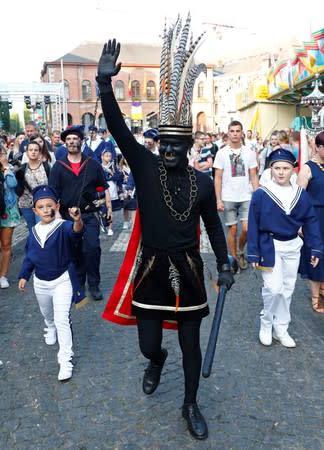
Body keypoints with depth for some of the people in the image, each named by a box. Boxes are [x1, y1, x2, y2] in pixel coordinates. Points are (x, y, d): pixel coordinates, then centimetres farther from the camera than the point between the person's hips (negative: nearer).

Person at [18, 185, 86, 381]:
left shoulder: (64, 227, -21)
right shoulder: (34, 232, -4)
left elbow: (76, 232, -46)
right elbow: (29, 256, 9)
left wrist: (78, 221, -68)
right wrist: (24, 275, 9)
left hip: (62, 281, -5)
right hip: (40, 283, 6)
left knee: (62, 319, -10)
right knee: (47, 314, 29)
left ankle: (66, 359, 1)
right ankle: (50, 329, 62)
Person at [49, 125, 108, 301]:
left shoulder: (93, 165, 2)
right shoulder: (58, 166, 1)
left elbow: (104, 187, 9)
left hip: (89, 215, -1)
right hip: (67, 216, 1)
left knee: (92, 248, -10)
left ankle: (94, 284, 7)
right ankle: (78, 283, 29)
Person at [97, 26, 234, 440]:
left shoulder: (202, 181, -3)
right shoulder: (145, 167, -6)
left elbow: (213, 224, 8)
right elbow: (118, 128, -17)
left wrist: (224, 265, 6)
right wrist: (105, 83, -29)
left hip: (188, 271, 1)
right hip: (151, 269, 0)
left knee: (191, 344, 13)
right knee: (149, 344, 9)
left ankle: (190, 405, 38)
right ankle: (157, 361, 50)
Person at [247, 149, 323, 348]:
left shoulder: (301, 194, -1)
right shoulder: (261, 194, -11)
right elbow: (253, 225, -8)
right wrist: (254, 253, -9)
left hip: (293, 247, 4)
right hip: (270, 247, -4)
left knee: (288, 289, 11)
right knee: (274, 288, -10)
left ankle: (281, 328, 27)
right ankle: (266, 324, 15)